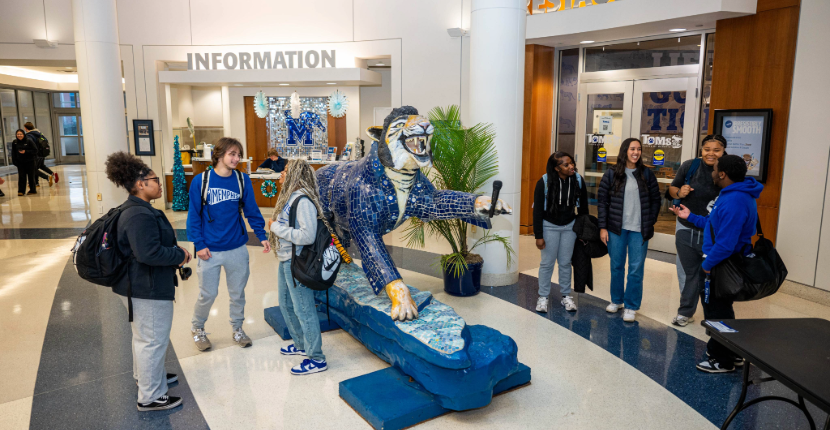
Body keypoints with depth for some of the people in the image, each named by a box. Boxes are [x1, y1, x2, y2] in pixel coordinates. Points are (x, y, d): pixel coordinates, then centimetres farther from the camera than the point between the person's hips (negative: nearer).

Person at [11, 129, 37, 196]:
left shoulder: (29, 141, -9)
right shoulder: (14, 143, 3)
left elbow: (35, 150, -9)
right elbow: (13, 153, 9)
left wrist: (26, 152, -21)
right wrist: (15, 162, 1)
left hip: (29, 162, -3)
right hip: (20, 163, 3)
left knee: (31, 176, 5)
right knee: (21, 176, 0)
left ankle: (33, 190, 16)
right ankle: (21, 191, 2)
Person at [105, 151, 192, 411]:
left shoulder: (135, 209, 9)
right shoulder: (140, 216, -26)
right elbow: (149, 253, -33)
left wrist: (176, 251, 6)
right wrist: (180, 256, -19)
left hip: (138, 286, 11)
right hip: (148, 290, -11)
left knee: (144, 335, 27)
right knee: (153, 339, 1)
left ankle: (145, 375, 47)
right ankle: (151, 397, 15)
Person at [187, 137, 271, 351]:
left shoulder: (243, 180, -2)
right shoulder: (201, 180, -8)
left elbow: (252, 210, 0)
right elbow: (194, 215, -5)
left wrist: (262, 236, -8)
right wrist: (199, 244, -9)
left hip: (237, 248, 2)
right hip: (210, 250, -2)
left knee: (238, 292, 14)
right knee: (208, 294, 9)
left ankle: (237, 328, 35)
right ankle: (197, 329, 35)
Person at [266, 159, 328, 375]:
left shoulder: (304, 200, -21)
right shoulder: (289, 196, 10)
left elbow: (307, 236, -27)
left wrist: (276, 227, -20)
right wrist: (275, 225, -1)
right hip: (285, 260, 10)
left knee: (303, 309, -2)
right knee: (286, 305, 21)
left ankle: (316, 358, 10)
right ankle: (301, 344, 39)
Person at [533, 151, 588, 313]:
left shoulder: (578, 181, -8)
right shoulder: (544, 182, -17)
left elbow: (583, 207, 3)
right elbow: (537, 210, -12)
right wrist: (538, 236, -13)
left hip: (570, 226, 3)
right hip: (549, 226, -2)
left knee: (565, 262, 11)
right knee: (547, 262, 4)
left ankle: (566, 296, 23)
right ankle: (543, 297, 17)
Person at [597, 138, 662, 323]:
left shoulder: (647, 174, 4)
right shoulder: (612, 174, 0)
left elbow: (656, 200, 9)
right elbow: (602, 200, 0)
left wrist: (650, 223, 1)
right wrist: (602, 227, -4)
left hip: (639, 230, 0)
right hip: (616, 228, 0)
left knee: (636, 269, 0)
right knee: (616, 266, 11)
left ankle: (631, 306, 11)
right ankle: (616, 300, 27)